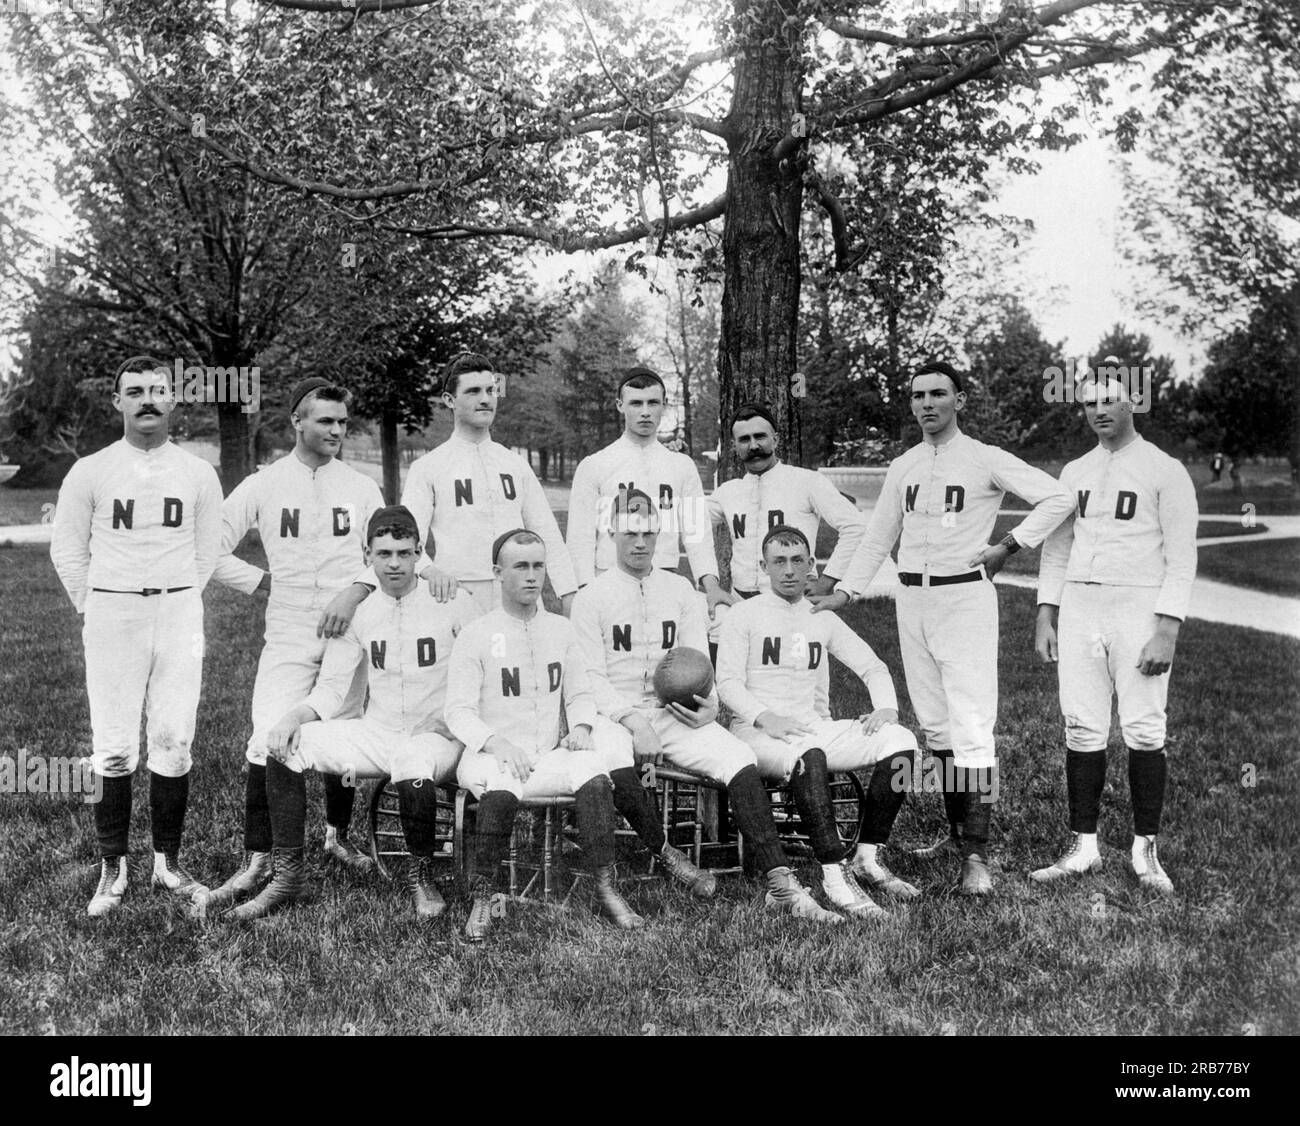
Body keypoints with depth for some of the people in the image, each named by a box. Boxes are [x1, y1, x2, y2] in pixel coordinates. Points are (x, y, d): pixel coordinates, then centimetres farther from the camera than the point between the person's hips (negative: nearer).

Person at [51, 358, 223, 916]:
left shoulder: (198, 473, 6)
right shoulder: (90, 471, 1)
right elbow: (66, 548, 8)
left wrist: (179, 600, 9)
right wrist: (93, 608, 4)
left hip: (179, 613, 2)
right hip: (111, 615, -1)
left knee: (174, 743, 2)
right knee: (113, 746, -2)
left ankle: (167, 863, 14)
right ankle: (113, 869, 8)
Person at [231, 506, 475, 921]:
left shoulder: (453, 603, -3)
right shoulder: (358, 612, 7)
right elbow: (331, 688, 6)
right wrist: (294, 717, -14)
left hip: (437, 736, -4)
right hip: (376, 732, 4)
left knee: (413, 763, -39)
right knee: (285, 745, -14)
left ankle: (421, 876, -11)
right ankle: (288, 874, -6)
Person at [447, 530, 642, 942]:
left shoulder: (560, 629, 14)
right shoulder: (476, 634, 1)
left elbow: (580, 694, 20)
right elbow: (459, 712, -4)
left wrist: (580, 728, -2)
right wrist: (498, 744, -22)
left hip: (549, 756, 3)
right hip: (492, 756, -3)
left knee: (594, 775, -28)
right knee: (501, 791, -37)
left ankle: (605, 889, -22)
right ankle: (483, 897, -22)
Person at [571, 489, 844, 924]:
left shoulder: (680, 590, 16)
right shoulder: (591, 597, 4)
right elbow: (591, 677, -3)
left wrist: (709, 703, -8)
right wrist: (633, 720, -18)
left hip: (674, 713, 3)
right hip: (614, 715, -3)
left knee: (739, 759, -23)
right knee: (614, 761, -38)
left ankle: (780, 884, -26)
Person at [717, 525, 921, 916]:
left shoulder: (823, 619, 20)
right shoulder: (744, 614, 6)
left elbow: (872, 666, 18)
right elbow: (727, 682, -4)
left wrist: (886, 708, -3)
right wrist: (765, 717, -22)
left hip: (817, 729, 5)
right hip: (759, 734, -5)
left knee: (901, 740, -17)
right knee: (808, 755, -39)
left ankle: (867, 857, -14)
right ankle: (835, 872, -38)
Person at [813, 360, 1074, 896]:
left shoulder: (986, 460, -3)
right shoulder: (902, 467, 14)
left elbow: (1058, 498, -7)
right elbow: (877, 537, 19)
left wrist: (1008, 546, -10)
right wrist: (845, 591, 11)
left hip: (965, 596, -6)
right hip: (912, 599, 6)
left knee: (971, 726, -12)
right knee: (934, 724, 10)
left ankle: (976, 855, -13)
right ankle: (958, 831, 22)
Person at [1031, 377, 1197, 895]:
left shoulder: (1164, 471, -3)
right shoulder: (1074, 472, 13)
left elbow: (1181, 558, -7)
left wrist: (1167, 630, -15)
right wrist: (1045, 617, 8)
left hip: (1140, 608, -4)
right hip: (1078, 607, 4)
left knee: (1144, 730, -2)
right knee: (1082, 729, 5)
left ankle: (1144, 849, 10)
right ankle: (1084, 846, 13)